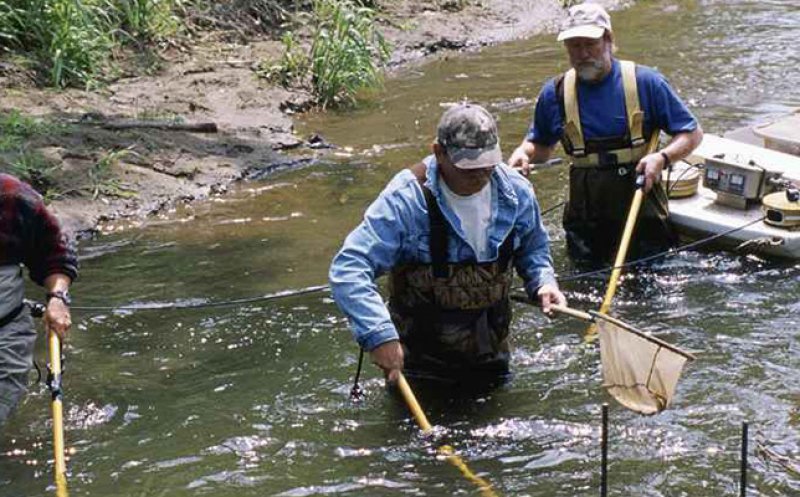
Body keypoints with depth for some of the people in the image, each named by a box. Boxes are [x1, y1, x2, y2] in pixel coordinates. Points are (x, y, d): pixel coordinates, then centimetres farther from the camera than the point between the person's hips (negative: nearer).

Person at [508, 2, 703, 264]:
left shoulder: (644, 82, -8)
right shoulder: (555, 93, 0)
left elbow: (693, 133, -2)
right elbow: (540, 145, 16)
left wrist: (662, 157, -21)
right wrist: (523, 154, -7)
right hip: (586, 219, 2)